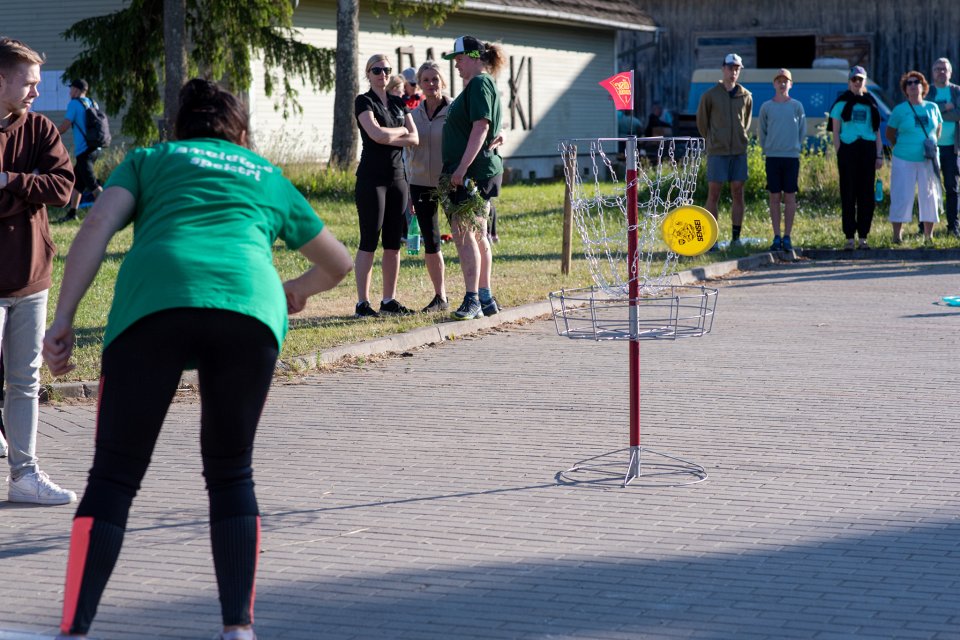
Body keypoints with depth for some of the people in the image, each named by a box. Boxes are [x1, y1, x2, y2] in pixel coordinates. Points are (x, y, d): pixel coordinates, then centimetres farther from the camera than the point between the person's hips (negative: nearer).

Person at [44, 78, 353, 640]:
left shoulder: (149, 160, 29)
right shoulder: (270, 178, 35)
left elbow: (98, 226, 10)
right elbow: (339, 263, 46)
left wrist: (63, 320, 5)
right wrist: (296, 290, 66)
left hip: (153, 304, -1)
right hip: (252, 310, 1)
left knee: (113, 477, 4)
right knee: (232, 474, 18)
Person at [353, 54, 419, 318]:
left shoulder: (399, 103, 15)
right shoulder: (364, 102, -3)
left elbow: (414, 139, 5)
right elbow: (376, 133, -17)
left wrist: (387, 137, -9)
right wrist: (400, 131, -1)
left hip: (397, 177, 6)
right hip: (371, 177, -6)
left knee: (394, 242, 7)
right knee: (369, 240, -7)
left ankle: (389, 300, 13)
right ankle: (362, 303, -5)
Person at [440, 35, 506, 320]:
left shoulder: (480, 84, -11)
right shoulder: (478, 84, 21)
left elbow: (480, 127, -21)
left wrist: (462, 167, -24)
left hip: (472, 171, -11)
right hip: (477, 171, 11)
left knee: (464, 235, -13)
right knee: (476, 236, 14)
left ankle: (472, 301, -15)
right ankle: (485, 298, 19)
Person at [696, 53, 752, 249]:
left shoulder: (746, 96, 7)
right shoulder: (710, 95, -1)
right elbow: (701, 121, 7)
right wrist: (711, 140, 9)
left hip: (739, 151, 3)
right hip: (717, 152, -3)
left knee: (738, 194, 3)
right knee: (713, 194, -2)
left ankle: (736, 237, 9)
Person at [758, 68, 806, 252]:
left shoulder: (797, 106, 5)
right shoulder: (766, 107, 6)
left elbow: (802, 132, 11)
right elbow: (762, 132, 12)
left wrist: (795, 147, 7)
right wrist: (767, 149, 7)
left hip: (792, 156, 0)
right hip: (772, 156, 0)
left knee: (790, 197, 0)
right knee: (775, 197, 1)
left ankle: (787, 237, 3)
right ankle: (777, 237, 5)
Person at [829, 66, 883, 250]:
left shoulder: (870, 103, 14)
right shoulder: (842, 102, 4)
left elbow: (877, 131, 16)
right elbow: (835, 131, 2)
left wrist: (879, 155, 8)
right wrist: (839, 154, -7)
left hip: (867, 150, 3)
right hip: (848, 150, -3)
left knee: (866, 195, 3)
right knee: (848, 195, -2)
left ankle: (863, 237, 9)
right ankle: (849, 237, 2)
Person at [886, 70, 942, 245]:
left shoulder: (932, 108, 7)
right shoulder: (899, 110, 0)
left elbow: (938, 129, 20)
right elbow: (890, 134, 8)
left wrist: (932, 145, 7)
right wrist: (901, 147, 4)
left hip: (927, 160, 3)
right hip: (904, 161, -3)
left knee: (929, 195, 4)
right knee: (902, 196, -3)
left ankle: (929, 235, 14)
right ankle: (897, 234, 4)